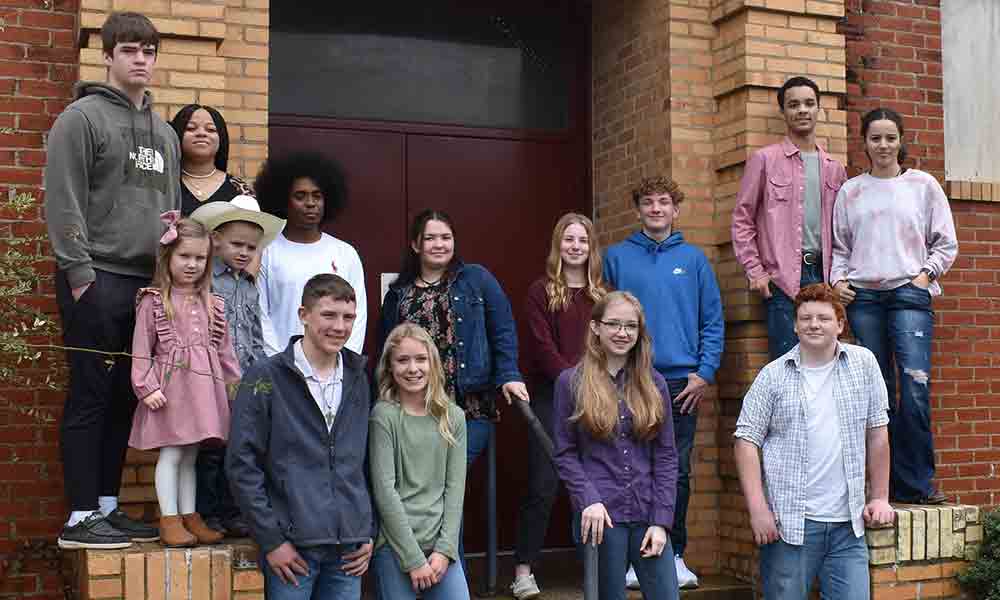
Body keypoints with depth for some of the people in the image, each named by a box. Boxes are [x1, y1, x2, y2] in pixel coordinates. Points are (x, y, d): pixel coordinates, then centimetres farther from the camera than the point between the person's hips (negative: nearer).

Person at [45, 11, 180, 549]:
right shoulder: (82, 117, -2)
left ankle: (107, 507, 18)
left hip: (148, 283, 7)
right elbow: (63, 201, -10)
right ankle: (79, 518, 3)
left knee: (125, 398, 9)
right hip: (97, 280, -6)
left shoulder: (164, 133, 19)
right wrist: (80, 273, -16)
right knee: (91, 395, -4)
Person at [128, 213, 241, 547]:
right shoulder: (153, 301, -3)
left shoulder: (213, 304, 12)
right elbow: (142, 349, -6)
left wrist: (236, 384, 14)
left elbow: (224, 348, 15)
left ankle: (189, 516, 19)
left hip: (203, 386, 5)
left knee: (190, 455, 12)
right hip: (170, 385, -5)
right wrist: (147, 387, -12)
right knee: (171, 453, -2)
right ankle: (170, 520, 4)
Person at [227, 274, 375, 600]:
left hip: (349, 549, 4)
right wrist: (271, 540, -10)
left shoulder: (360, 380, 9)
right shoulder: (264, 377, -5)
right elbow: (241, 464, -7)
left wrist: (369, 533, 9)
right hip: (292, 545, -4)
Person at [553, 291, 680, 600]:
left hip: (647, 514, 2)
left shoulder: (654, 384, 8)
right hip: (602, 515, -2)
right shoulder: (571, 382, 2)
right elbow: (565, 453, 1)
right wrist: (589, 501, -13)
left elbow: (666, 456, 5)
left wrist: (661, 520, -3)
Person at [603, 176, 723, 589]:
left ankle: (675, 555, 17)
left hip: (682, 383, 1)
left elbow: (713, 321, 5)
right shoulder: (617, 257, 5)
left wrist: (705, 373, -4)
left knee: (678, 473, 6)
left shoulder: (693, 259, 7)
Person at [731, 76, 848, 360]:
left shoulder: (834, 168, 16)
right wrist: (756, 272, -5)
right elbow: (742, 219, 1)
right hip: (783, 279, -4)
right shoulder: (764, 160, 3)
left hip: (822, 275, 4)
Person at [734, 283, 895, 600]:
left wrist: (879, 498, 8)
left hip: (848, 525, 2)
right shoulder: (772, 376, 1)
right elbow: (747, 441, -2)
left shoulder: (864, 364, 6)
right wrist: (758, 510, -9)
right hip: (789, 523, -1)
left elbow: (877, 432, 10)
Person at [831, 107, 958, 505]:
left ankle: (914, 483, -7)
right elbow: (840, 247, 17)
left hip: (909, 294, -2)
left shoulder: (923, 185, 9)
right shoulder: (850, 192, 13)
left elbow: (946, 244, 11)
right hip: (863, 296, 2)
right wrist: (838, 281, 1)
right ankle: (885, 483, 7)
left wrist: (925, 275, -4)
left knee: (916, 385, -15)